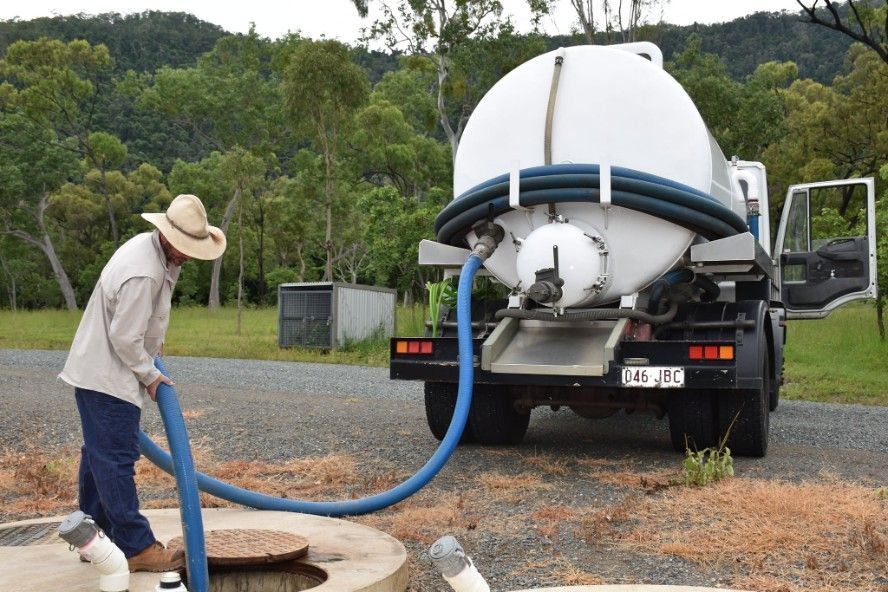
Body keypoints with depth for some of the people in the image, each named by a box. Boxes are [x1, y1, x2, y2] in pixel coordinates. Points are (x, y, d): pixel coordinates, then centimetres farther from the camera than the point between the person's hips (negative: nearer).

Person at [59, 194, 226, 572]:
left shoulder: (149, 245, 5)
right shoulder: (143, 274, -28)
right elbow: (125, 338, -24)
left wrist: (154, 341, 25)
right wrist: (149, 375, -11)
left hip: (97, 371, 11)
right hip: (107, 377, -11)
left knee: (99, 455, 16)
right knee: (116, 459, -5)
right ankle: (137, 548, 1)